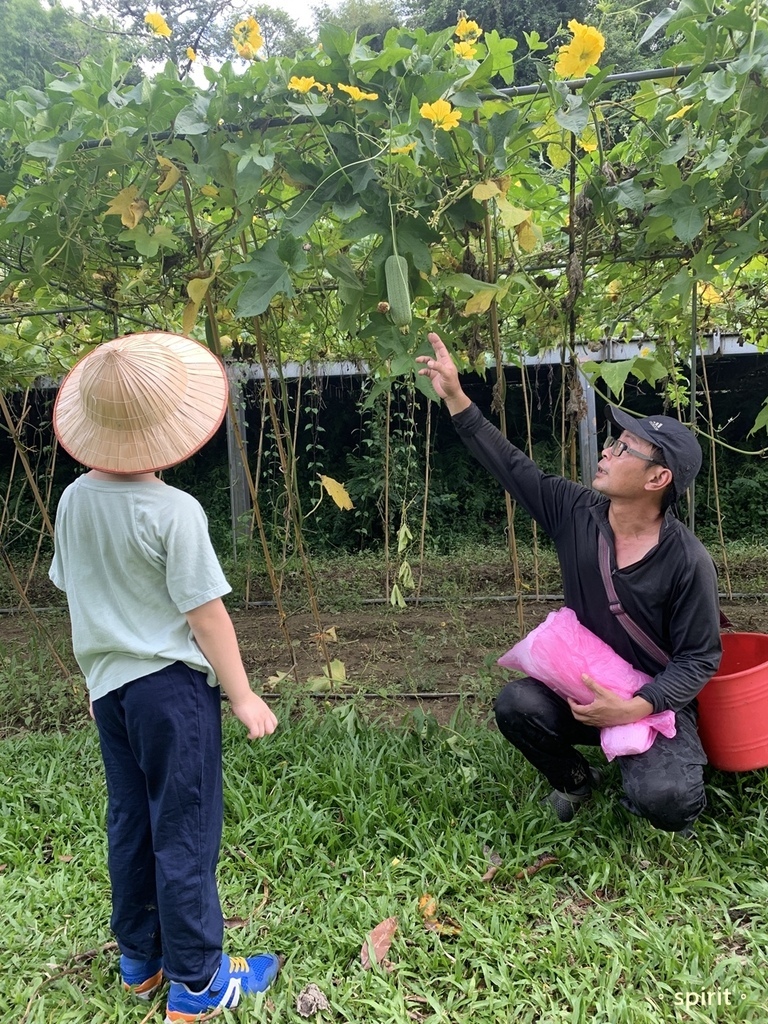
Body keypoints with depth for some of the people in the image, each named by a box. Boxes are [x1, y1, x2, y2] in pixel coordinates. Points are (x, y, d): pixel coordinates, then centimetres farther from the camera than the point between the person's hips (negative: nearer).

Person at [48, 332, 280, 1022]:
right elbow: (205, 614, -17)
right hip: (172, 683, -7)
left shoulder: (74, 500, 0)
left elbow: (75, 592, 10)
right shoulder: (173, 511, -20)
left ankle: (138, 961, 37)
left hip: (109, 682, 7)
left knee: (129, 823, 20)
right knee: (185, 833, 6)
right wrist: (242, 696, -7)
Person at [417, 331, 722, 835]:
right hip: (584, 689, 4)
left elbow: (699, 658, -15)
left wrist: (636, 709, -28)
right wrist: (455, 397, -9)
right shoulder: (575, 512, -10)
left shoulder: (688, 561, -21)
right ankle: (575, 780, 10)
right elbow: (511, 464, -6)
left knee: (662, 798, -28)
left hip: (656, 703, -4)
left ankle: (682, 796, 14)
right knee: (516, 704, -23)